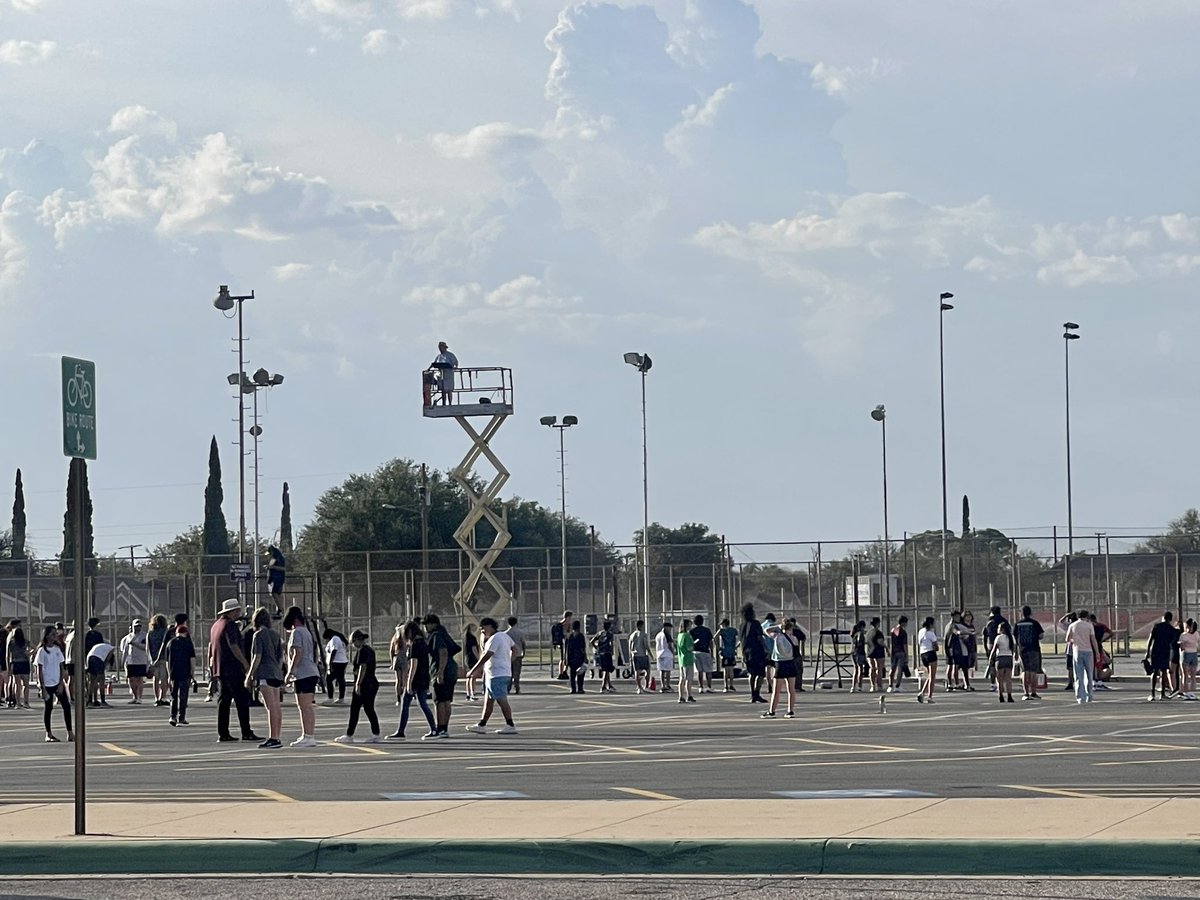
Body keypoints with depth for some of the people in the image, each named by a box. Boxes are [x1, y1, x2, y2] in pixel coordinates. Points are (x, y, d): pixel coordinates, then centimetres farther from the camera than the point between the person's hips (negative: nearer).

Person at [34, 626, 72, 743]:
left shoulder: (57, 649, 8)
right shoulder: (42, 651, -7)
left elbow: (61, 668, 9)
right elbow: (39, 671, -8)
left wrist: (61, 684, -1)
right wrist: (43, 688, -12)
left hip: (58, 683, 5)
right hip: (47, 684, -5)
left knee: (66, 705, -3)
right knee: (48, 708, 1)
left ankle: (70, 733, 0)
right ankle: (49, 735, 10)